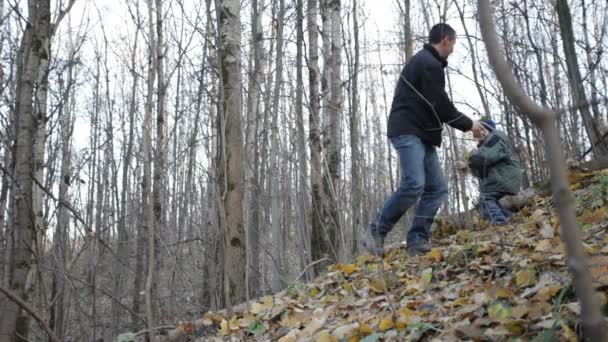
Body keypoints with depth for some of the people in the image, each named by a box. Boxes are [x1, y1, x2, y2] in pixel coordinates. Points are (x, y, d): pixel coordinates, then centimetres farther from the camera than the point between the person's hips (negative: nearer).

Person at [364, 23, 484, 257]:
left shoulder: (425, 61, 25)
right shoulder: (429, 64, -9)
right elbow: (440, 105, -13)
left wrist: (464, 123, 20)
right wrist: (468, 124, 1)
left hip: (421, 134, 11)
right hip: (408, 131, -11)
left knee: (437, 187, 1)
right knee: (414, 184, -23)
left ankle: (417, 241, -3)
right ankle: (377, 232, -11)